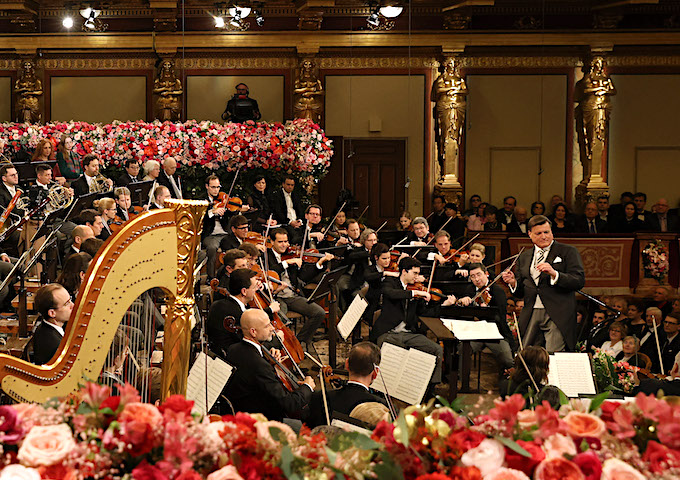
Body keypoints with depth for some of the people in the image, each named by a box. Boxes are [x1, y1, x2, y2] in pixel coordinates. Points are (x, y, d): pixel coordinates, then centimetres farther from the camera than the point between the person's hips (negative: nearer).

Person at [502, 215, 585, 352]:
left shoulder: (568, 252, 4)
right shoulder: (524, 257, 19)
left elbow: (580, 281, -6)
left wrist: (554, 274, -19)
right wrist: (513, 283, -2)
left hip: (558, 315, -4)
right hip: (531, 315, 4)